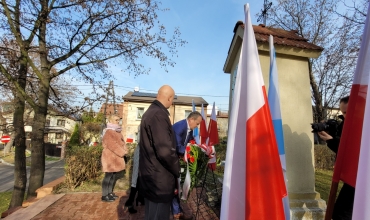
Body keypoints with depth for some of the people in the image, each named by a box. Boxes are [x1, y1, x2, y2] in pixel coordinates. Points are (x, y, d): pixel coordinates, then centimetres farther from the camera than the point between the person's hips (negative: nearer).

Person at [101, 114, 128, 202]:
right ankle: (104, 195, 6)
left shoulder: (117, 132, 16)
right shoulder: (108, 132, -14)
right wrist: (122, 152, -18)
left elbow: (122, 142, 13)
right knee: (108, 176, -4)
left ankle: (110, 192, 24)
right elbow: (113, 145, -22)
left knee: (113, 175, 14)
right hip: (109, 157, -9)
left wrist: (124, 150, -5)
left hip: (116, 157, 9)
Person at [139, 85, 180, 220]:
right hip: (159, 177, -10)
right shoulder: (159, 115, -23)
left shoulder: (149, 112, 9)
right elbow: (165, 151, -28)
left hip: (149, 173, 10)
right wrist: (177, 170, -12)